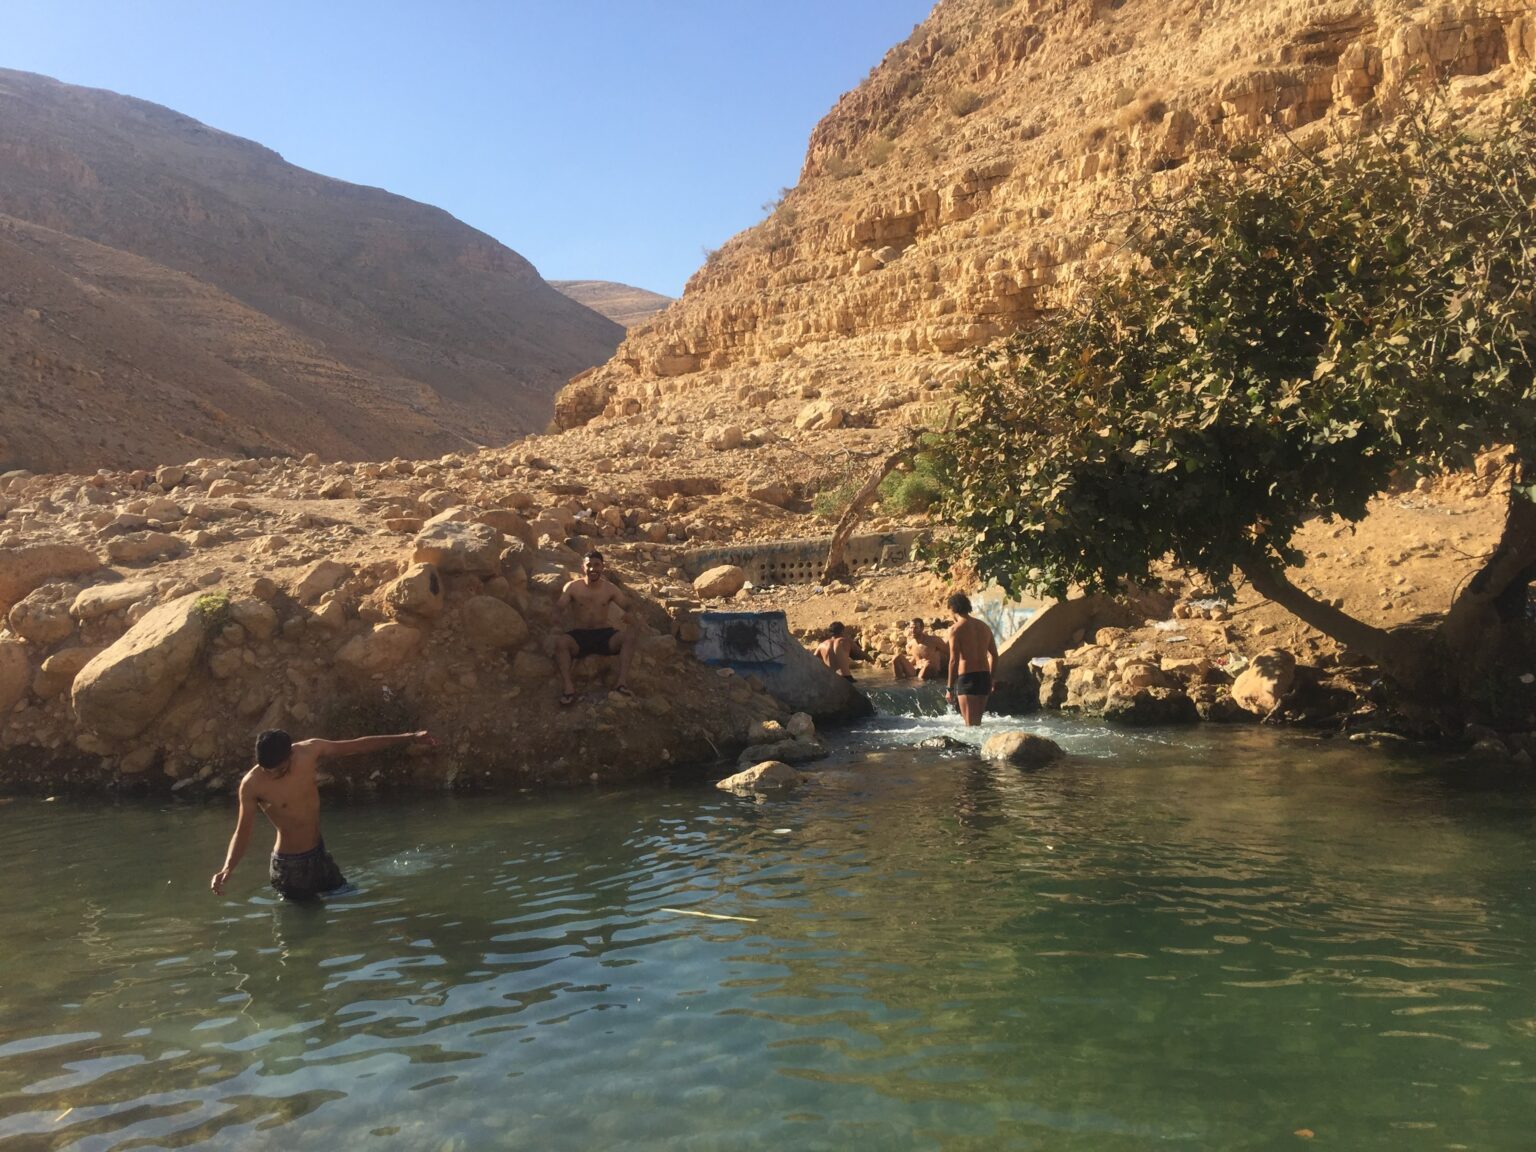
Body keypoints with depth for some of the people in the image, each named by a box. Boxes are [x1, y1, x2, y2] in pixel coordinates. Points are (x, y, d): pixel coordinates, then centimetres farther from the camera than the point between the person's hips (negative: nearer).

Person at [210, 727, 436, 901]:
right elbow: (243, 832, -14)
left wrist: (409, 738, -3)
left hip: (319, 853, 5)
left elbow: (359, 746, -5)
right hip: (289, 864, -5)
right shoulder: (252, 784, -22)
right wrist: (226, 869, -30)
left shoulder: (309, 751, -12)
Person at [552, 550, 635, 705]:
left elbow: (628, 607, -4)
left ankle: (622, 683, -30)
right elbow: (558, 609, -10)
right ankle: (569, 687, -34)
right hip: (579, 636, -2)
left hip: (604, 635, 2)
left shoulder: (609, 588, 4)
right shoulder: (573, 587, -2)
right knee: (560, 641, -34)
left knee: (629, 634, -26)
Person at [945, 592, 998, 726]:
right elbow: (994, 656, 14)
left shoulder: (955, 629, -8)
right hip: (984, 676, 7)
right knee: (977, 721, 19)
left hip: (967, 678, -7)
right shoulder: (984, 626, 12)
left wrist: (950, 688, -8)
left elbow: (954, 660, -13)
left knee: (970, 724, -4)